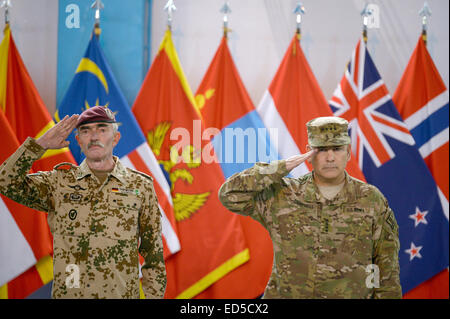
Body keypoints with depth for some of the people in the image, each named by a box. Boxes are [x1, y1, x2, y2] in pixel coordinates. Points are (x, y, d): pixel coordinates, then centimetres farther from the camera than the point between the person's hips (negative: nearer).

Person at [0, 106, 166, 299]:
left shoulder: (140, 186, 3)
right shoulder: (60, 181, 5)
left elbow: (153, 253, 6)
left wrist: (154, 296, 2)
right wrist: (41, 144, -9)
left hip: (122, 294, -1)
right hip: (67, 293, 1)